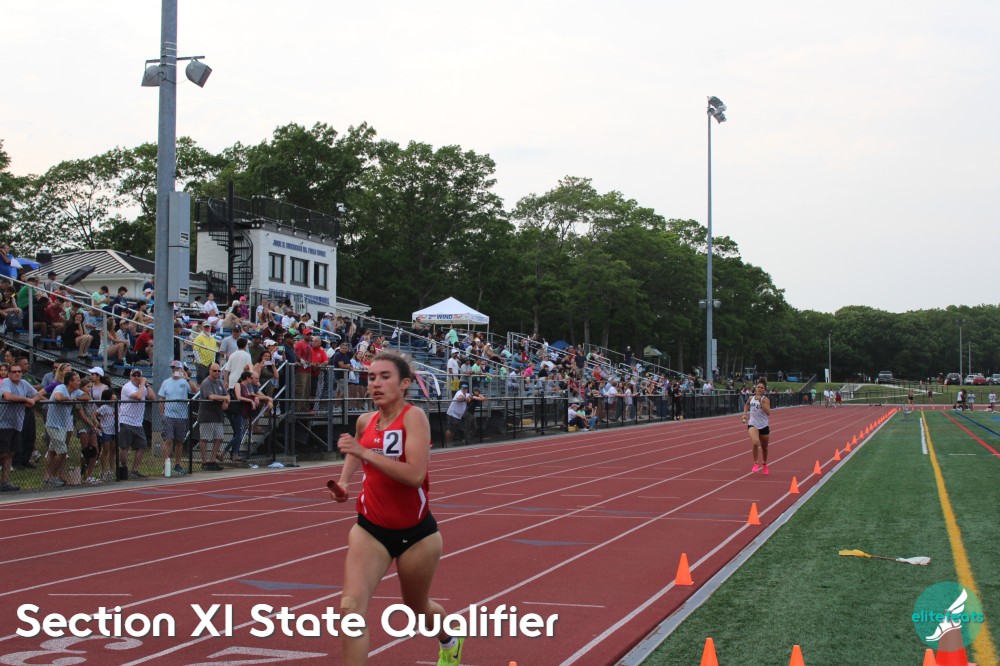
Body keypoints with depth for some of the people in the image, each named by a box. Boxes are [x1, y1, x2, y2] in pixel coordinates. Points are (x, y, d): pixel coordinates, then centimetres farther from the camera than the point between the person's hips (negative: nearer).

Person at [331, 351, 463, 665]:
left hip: (415, 532, -3)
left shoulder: (414, 417, -17)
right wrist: (344, 482, 8)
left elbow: (415, 474, -31)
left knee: (418, 607, 20)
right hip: (370, 529, 3)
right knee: (351, 607, -19)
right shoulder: (365, 421, 0)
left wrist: (366, 452, -34)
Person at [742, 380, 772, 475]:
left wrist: (760, 401, -29)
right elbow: (746, 405, 27)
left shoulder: (765, 399, -8)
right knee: (756, 442, -28)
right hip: (752, 424, 1)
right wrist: (745, 413, 12)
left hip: (764, 426, 0)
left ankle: (765, 465, 43)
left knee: (764, 448, 16)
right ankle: (756, 463, -9)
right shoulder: (751, 398, 3)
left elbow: (768, 412, -24)